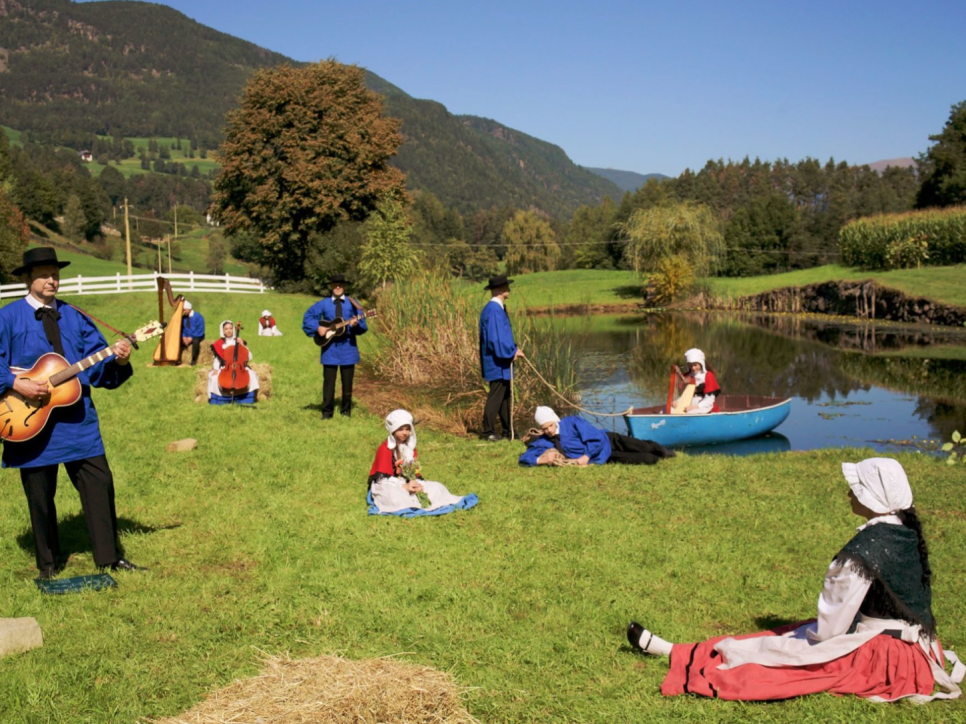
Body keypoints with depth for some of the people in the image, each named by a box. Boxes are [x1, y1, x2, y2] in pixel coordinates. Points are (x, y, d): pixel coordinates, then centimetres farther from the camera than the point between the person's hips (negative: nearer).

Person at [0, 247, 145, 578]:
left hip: (77, 418, 3)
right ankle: (48, 564, 21)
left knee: (100, 483, 0)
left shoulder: (74, 316, 10)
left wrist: (118, 360, -14)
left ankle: (109, 557, 9)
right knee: (40, 495, 7)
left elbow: (98, 363, 6)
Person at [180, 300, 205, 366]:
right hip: (187, 337, 5)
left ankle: (194, 360, -25)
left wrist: (191, 338, -22)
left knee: (195, 341, -38)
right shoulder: (184, 317, 3)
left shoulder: (198, 316, -11)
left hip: (196, 336, -5)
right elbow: (182, 328, 7)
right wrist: (184, 337, -14)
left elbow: (200, 330, -15)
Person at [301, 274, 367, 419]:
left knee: (347, 381, 6)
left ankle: (345, 411, 16)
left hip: (348, 347, 0)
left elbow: (362, 326, 0)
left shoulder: (352, 304, 4)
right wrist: (318, 328, -7)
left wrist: (355, 324, -23)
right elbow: (308, 315, 7)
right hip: (330, 347, 0)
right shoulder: (323, 304, 6)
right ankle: (327, 411, 5)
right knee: (328, 381, -1)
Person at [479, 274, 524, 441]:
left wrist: (514, 349, 7)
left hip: (503, 361, 10)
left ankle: (508, 430, 22)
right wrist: (511, 353, -12)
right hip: (497, 363, -10)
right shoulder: (493, 310, -20)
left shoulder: (499, 308, 12)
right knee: (496, 396, -5)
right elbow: (496, 338, -22)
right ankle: (488, 431, 2)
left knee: (505, 395, 15)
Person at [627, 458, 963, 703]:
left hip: (879, 655, -9)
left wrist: (813, 637, -2)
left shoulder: (867, 547, -25)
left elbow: (832, 625, -21)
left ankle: (677, 655, 6)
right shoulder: (906, 532, 3)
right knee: (790, 637, 11)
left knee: (774, 649, -3)